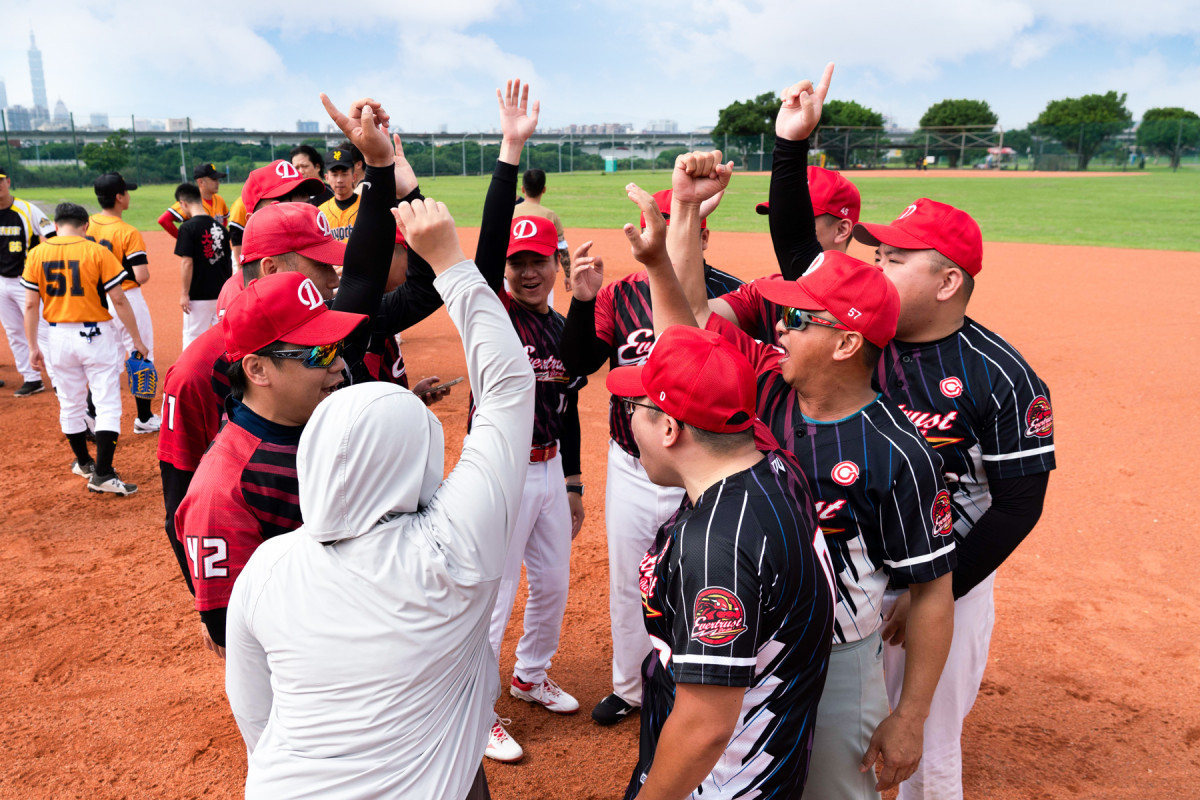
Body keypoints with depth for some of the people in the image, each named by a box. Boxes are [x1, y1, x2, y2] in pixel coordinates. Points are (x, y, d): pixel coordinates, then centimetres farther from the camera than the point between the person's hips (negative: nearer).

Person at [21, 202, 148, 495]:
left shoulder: (37, 254, 1)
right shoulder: (97, 252, -9)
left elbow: (31, 304, 1)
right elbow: (119, 300, -10)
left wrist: (33, 346, 8)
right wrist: (136, 339, -2)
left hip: (59, 336, 4)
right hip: (96, 335, -4)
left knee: (70, 405, 18)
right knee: (108, 405, -1)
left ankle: (83, 462, 35)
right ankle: (102, 474, -7)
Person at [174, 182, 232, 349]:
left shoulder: (188, 227, -11)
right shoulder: (220, 227, 7)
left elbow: (187, 262, -15)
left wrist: (185, 293, -10)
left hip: (199, 296, -6)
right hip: (222, 293, 6)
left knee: (193, 337, 2)